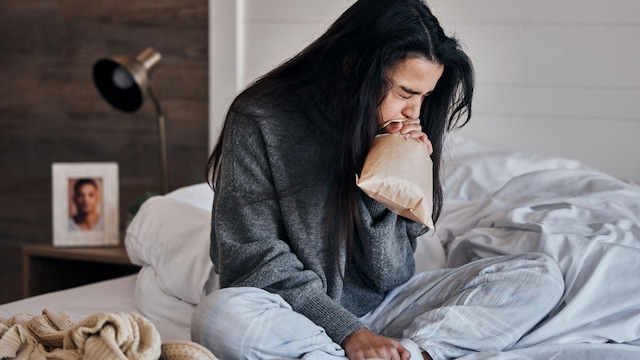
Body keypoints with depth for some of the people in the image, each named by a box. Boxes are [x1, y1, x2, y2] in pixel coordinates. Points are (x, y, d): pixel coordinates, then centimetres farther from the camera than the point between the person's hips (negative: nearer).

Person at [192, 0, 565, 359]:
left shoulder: (401, 138, 1)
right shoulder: (260, 122, -11)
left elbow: (390, 278, -2)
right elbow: (255, 258, -13)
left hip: (377, 309, 4)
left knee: (541, 275, -9)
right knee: (218, 316, -39)